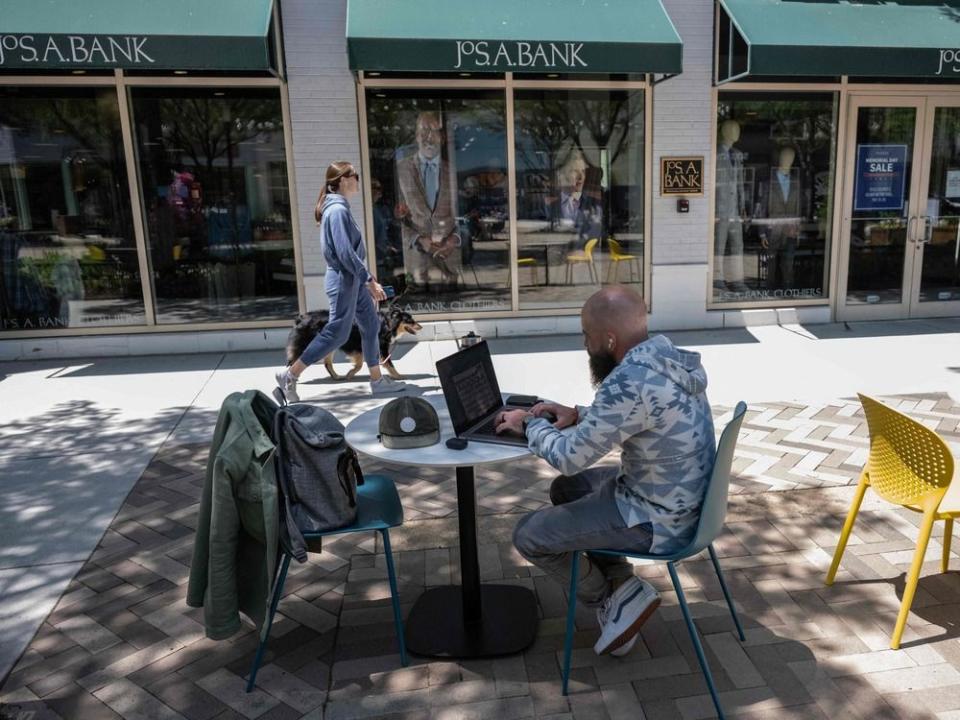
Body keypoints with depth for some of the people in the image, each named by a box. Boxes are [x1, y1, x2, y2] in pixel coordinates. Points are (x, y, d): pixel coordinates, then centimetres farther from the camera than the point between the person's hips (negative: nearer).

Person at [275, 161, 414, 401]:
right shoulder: (337, 210, -18)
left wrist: (367, 279, 17)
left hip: (352, 279, 10)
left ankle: (377, 380, 19)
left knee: (371, 326, 12)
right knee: (337, 332, -4)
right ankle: (290, 374, 5)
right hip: (343, 280, -10)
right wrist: (369, 279, -20)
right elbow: (345, 253, -24)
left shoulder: (339, 207, 12)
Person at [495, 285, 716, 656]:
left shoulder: (628, 383, -31)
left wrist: (531, 423, -4)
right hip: (682, 500, 9)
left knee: (527, 535, -1)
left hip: (656, 520, -9)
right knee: (565, 489, 24)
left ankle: (612, 597, 14)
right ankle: (622, 586, 17)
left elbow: (569, 458, -21)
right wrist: (579, 415, 7)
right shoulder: (670, 359, -1)